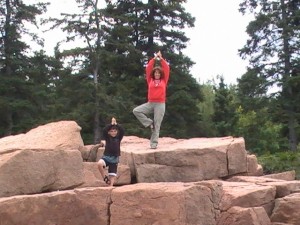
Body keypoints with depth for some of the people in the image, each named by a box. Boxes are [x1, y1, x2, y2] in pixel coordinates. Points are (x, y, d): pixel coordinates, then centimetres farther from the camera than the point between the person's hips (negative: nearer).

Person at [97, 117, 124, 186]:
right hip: (106, 156, -1)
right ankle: (105, 178, -12)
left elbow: (122, 130, -13)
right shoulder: (107, 137, 1)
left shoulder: (119, 137, 4)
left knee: (112, 176, -2)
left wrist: (116, 124, -20)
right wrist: (111, 124, -22)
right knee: (99, 163, -33)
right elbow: (104, 130, -17)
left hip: (115, 159, 1)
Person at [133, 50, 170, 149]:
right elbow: (148, 68, 6)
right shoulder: (150, 80, 9)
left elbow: (167, 69, 5)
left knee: (156, 125, -3)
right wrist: (154, 58, 5)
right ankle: (149, 123, -4)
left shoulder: (164, 81, 8)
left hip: (160, 104, -2)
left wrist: (161, 59, 6)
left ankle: (154, 143, 0)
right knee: (136, 110, -15)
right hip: (150, 103, 2)